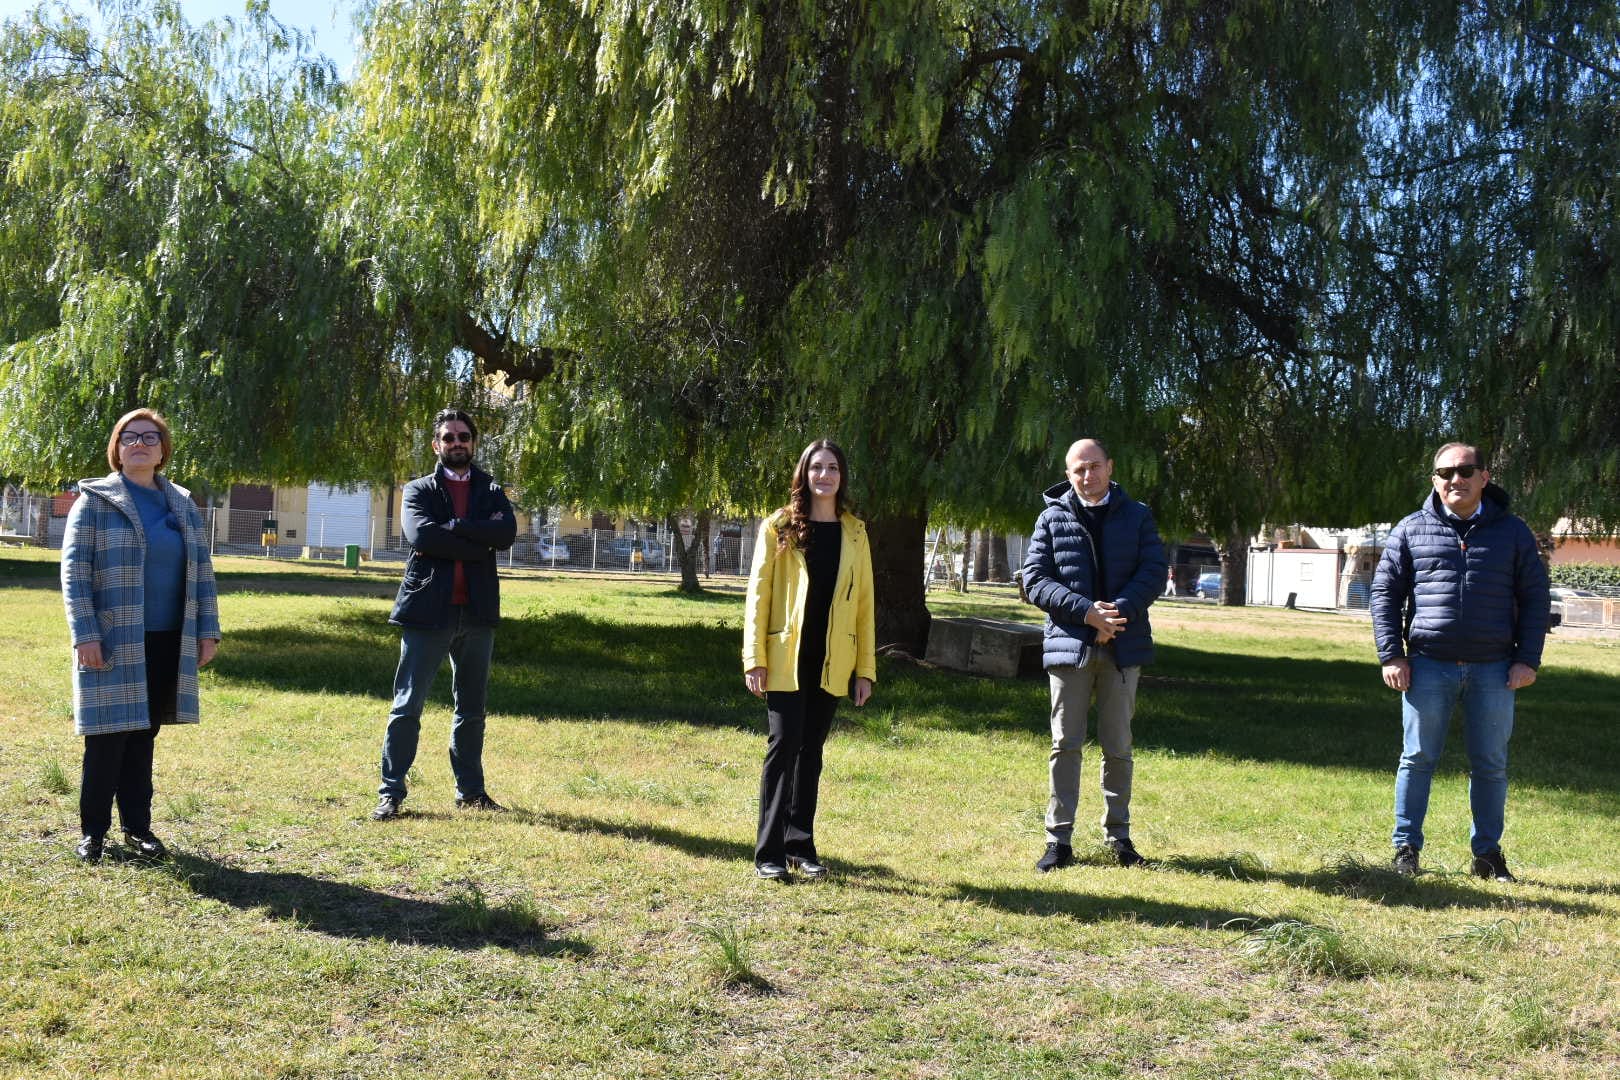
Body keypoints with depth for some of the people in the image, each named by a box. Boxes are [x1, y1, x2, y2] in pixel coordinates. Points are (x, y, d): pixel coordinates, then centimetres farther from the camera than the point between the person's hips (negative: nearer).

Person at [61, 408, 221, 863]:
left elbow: (202, 571, 12)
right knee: (108, 737, -1)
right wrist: (85, 635, -15)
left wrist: (207, 630, 5)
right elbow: (74, 570, -7)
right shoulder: (95, 500, -2)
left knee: (144, 735, 10)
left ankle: (137, 826, 19)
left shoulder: (182, 503, 10)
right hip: (114, 642, -4)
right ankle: (93, 830, 12)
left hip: (168, 643, 4)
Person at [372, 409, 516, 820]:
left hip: (477, 612, 3)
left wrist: (453, 527, -13)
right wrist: (478, 543, -12)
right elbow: (421, 535, -15)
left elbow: (507, 533, -8)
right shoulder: (419, 490, 5)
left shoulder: (491, 492, 12)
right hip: (428, 610, -3)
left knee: (472, 708, 11)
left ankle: (470, 790, 20)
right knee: (408, 705, -2)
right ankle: (391, 792, 3)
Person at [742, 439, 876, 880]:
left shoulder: (854, 533, 9)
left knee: (811, 750, 10)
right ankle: (769, 852, 0)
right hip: (786, 659, -3)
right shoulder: (779, 527, 0)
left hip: (831, 663, 3)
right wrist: (754, 657, -10)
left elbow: (864, 602, 8)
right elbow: (758, 593, -3)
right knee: (784, 745, -6)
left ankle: (800, 845, 19)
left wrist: (865, 667, 4)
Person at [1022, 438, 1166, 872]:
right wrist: (1087, 611, -16)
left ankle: (1118, 833, 22)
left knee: (1118, 746, 9)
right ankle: (1059, 839, 9)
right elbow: (1034, 579, -5)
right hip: (1069, 643, -1)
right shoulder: (1052, 518, 2)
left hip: (1123, 646, 1)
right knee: (1065, 744, 3)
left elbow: (1154, 572, -1)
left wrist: (1120, 611, -18)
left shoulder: (1137, 516, 6)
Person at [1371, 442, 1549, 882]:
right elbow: (1385, 593, 5)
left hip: (1493, 671, 1)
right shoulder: (1412, 530, 5)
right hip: (1428, 666, -1)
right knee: (1418, 758, 4)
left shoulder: (1512, 532, 7)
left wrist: (1527, 659, 0)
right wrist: (1391, 655, -3)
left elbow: (1534, 598, 9)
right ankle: (1406, 848, 13)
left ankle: (1487, 852, 20)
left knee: (1491, 764, 8)